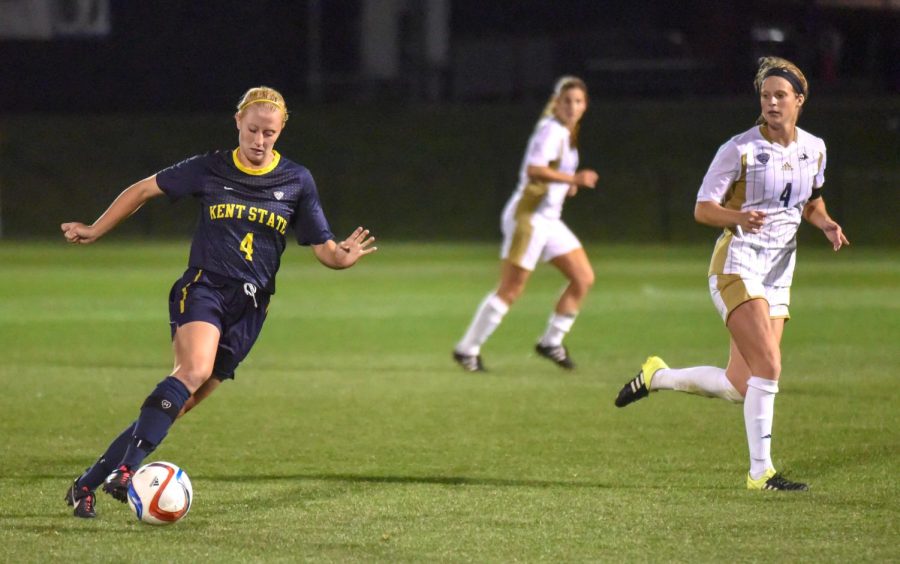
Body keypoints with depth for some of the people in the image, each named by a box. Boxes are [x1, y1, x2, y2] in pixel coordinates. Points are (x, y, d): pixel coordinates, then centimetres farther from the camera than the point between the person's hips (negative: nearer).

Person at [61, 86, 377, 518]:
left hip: (249, 307, 2)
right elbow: (144, 190, 15)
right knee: (195, 370, -32)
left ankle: (87, 484, 4)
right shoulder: (210, 170, 4)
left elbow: (323, 248, 8)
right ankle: (124, 470, -37)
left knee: (177, 406, -3)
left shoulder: (297, 181, 8)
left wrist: (344, 256, -14)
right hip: (203, 286, -2)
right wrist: (94, 231, 16)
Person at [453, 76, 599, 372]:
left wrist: (565, 185, 9)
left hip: (549, 220, 10)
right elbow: (533, 169, -28)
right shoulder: (552, 131, -15)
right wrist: (573, 179, -32)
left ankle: (552, 342, 13)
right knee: (511, 289, -8)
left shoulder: (564, 134, 15)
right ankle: (467, 348, 1)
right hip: (528, 217, -10)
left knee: (584, 278, 4)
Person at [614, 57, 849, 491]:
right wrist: (739, 217, -28)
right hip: (737, 267, -6)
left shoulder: (814, 149, 7)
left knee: (740, 388, 3)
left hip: (778, 275, 6)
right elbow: (703, 209, -8)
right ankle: (761, 471, -15)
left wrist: (826, 224, 3)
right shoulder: (740, 149, -10)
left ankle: (657, 376, 27)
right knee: (768, 366, -22)